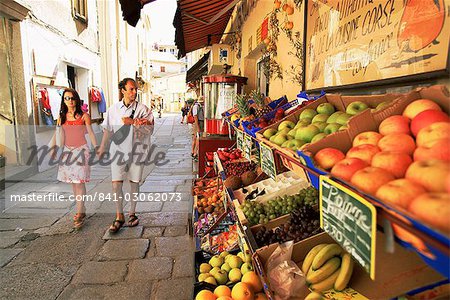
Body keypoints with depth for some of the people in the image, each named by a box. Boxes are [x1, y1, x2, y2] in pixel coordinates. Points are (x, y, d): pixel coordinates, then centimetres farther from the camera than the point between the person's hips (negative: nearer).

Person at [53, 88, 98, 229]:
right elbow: (61, 136, 8)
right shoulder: (62, 117, 8)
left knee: (79, 182, -9)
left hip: (81, 150, -4)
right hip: (67, 151, 4)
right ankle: (82, 210, 18)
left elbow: (91, 133, 3)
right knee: (73, 182, 7)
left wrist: (97, 149, 3)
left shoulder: (84, 116, -1)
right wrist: (57, 150, 1)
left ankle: (79, 214, -7)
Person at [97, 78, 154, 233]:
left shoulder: (143, 109, 0)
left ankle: (132, 213, 25)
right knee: (116, 184, -4)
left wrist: (133, 122, -19)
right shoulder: (113, 109, 7)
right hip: (118, 150, 1)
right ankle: (119, 217, 11)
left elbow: (149, 129, -9)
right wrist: (102, 147, 13)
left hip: (136, 150, -1)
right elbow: (107, 129, 13)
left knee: (134, 183, 8)